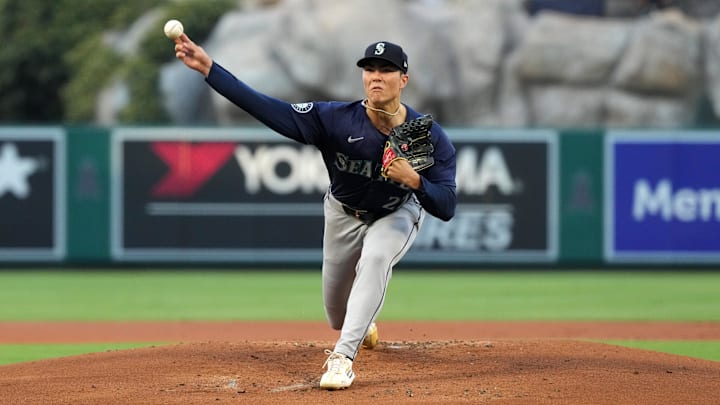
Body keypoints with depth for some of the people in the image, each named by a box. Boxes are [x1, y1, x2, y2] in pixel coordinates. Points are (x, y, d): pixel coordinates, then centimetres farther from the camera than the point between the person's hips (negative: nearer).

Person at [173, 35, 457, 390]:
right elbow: (269, 109, -38)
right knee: (338, 317, 14)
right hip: (344, 214, 2)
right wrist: (208, 68, -48)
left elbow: (446, 208, -30)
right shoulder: (337, 119, -31)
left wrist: (414, 180, -50)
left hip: (397, 214, -2)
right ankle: (364, 326, 54)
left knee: (375, 259, -36)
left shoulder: (430, 137, -30)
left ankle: (343, 357, -31)